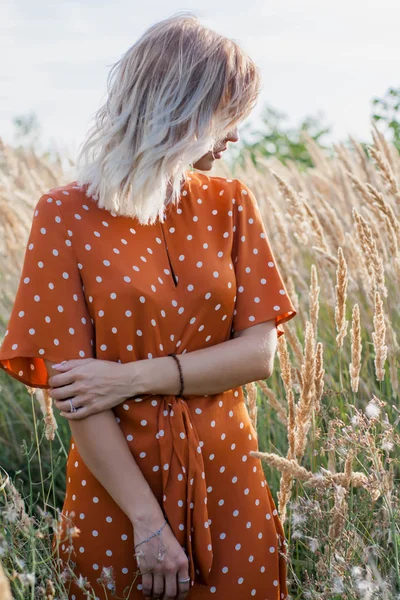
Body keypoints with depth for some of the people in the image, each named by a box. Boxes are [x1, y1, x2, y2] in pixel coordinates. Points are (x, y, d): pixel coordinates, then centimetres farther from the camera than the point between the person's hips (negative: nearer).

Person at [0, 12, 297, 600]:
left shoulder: (230, 204, 1)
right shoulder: (65, 216, -10)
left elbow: (259, 353, -5)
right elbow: (71, 390, -14)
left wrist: (135, 378, -17)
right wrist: (148, 521, -18)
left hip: (225, 481, 3)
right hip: (117, 489, -3)